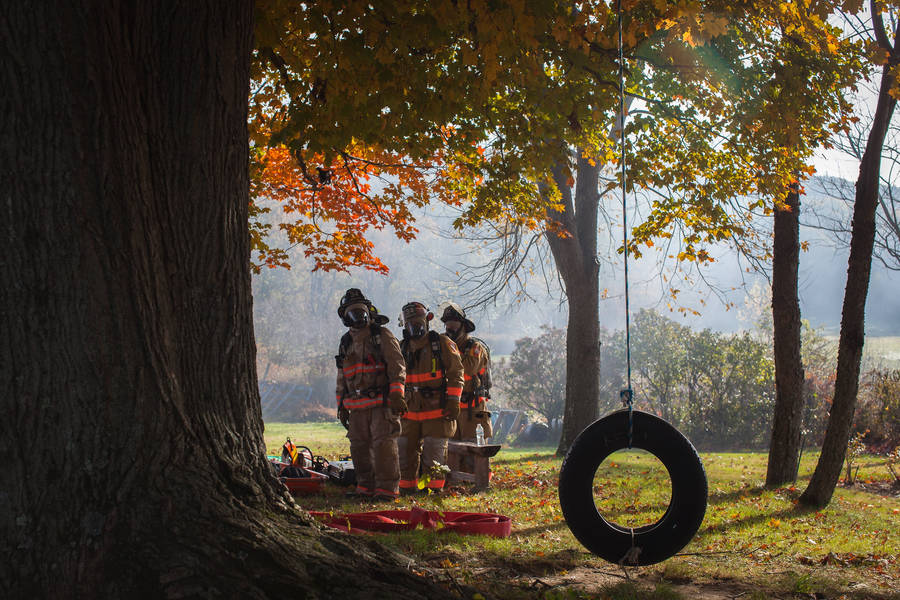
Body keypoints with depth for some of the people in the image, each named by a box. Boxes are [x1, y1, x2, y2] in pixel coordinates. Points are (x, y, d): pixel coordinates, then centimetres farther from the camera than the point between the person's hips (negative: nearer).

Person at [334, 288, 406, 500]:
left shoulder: (383, 335, 0)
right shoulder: (346, 343, 18)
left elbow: (397, 366, -7)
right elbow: (342, 378, 25)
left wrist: (396, 395, -16)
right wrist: (341, 405, 20)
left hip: (382, 403, -6)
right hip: (357, 406, 6)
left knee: (383, 444, -11)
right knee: (359, 447, 8)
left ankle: (387, 487, -10)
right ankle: (366, 486, 18)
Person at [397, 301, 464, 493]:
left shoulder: (442, 343, -3)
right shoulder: (403, 348, 10)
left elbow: (456, 372, -3)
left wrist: (453, 401, -9)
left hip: (437, 411, -5)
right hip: (410, 412, 5)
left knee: (434, 457, -3)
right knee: (405, 454, 7)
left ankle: (436, 492, 5)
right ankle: (407, 492, 17)